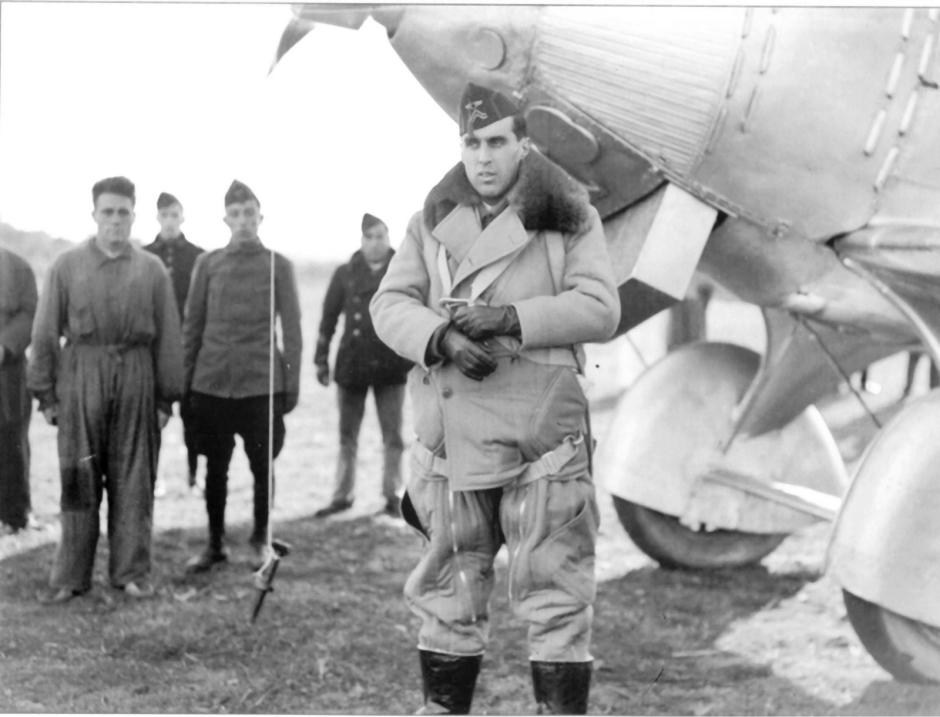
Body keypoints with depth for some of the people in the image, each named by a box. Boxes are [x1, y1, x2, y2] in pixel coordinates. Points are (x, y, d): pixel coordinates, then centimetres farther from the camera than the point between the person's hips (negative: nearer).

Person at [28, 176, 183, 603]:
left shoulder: (152, 270, 5)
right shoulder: (67, 267, 3)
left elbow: (168, 337, 6)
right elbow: (45, 333, 4)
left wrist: (166, 397, 3)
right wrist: (45, 393, 0)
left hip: (136, 381, 1)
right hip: (80, 379, -1)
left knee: (133, 481, 5)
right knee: (78, 480, 2)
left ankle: (132, 571, 16)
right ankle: (70, 576, 11)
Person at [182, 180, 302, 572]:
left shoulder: (278, 265, 2)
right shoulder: (208, 263, 6)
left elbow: (292, 329, 2)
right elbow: (192, 324, 9)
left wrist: (292, 385, -2)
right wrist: (185, 379, 5)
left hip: (261, 382, -1)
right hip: (212, 382, 2)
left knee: (262, 466, 4)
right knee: (215, 466, 8)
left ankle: (260, 540, 21)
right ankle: (215, 543, 20)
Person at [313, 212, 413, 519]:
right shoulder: (346, 274, 6)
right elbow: (328, 317, 8)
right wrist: (321, 359, 4)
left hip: (391, 365, -1)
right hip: (351, 364, 1)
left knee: (393, 436, 3)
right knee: (347, 436, 8)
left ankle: (392, 496, 11)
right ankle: (343, 495, 15)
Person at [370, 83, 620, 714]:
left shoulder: (569, 218, 2)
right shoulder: (433, 221, 12)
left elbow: (600, 309, -7)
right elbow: (390, 303, 5)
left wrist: (510, 318, -18)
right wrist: (441, 337, -15)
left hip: (542, 435, -3)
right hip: (452, 437, 3)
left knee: (555, 591, 0)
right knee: (449, 590, 12)